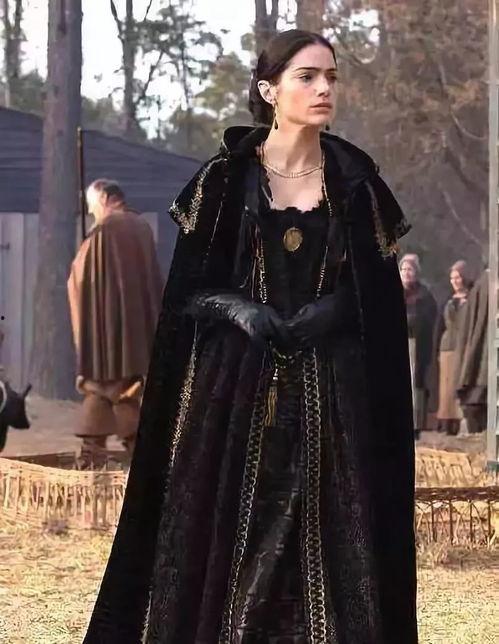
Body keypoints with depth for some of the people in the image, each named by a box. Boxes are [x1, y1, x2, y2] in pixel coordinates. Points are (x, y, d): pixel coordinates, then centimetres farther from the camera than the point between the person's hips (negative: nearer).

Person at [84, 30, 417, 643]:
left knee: (329, 548, -1)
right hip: (237, 387, -1)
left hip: (332, 391, 1)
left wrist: (328, 313, -12)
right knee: (227, 544, -2)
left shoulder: (355, 179, 6)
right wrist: (243, 313, -14)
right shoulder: (225, 178, 1)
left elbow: (379, 294, 5)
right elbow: (187, 290, 2)